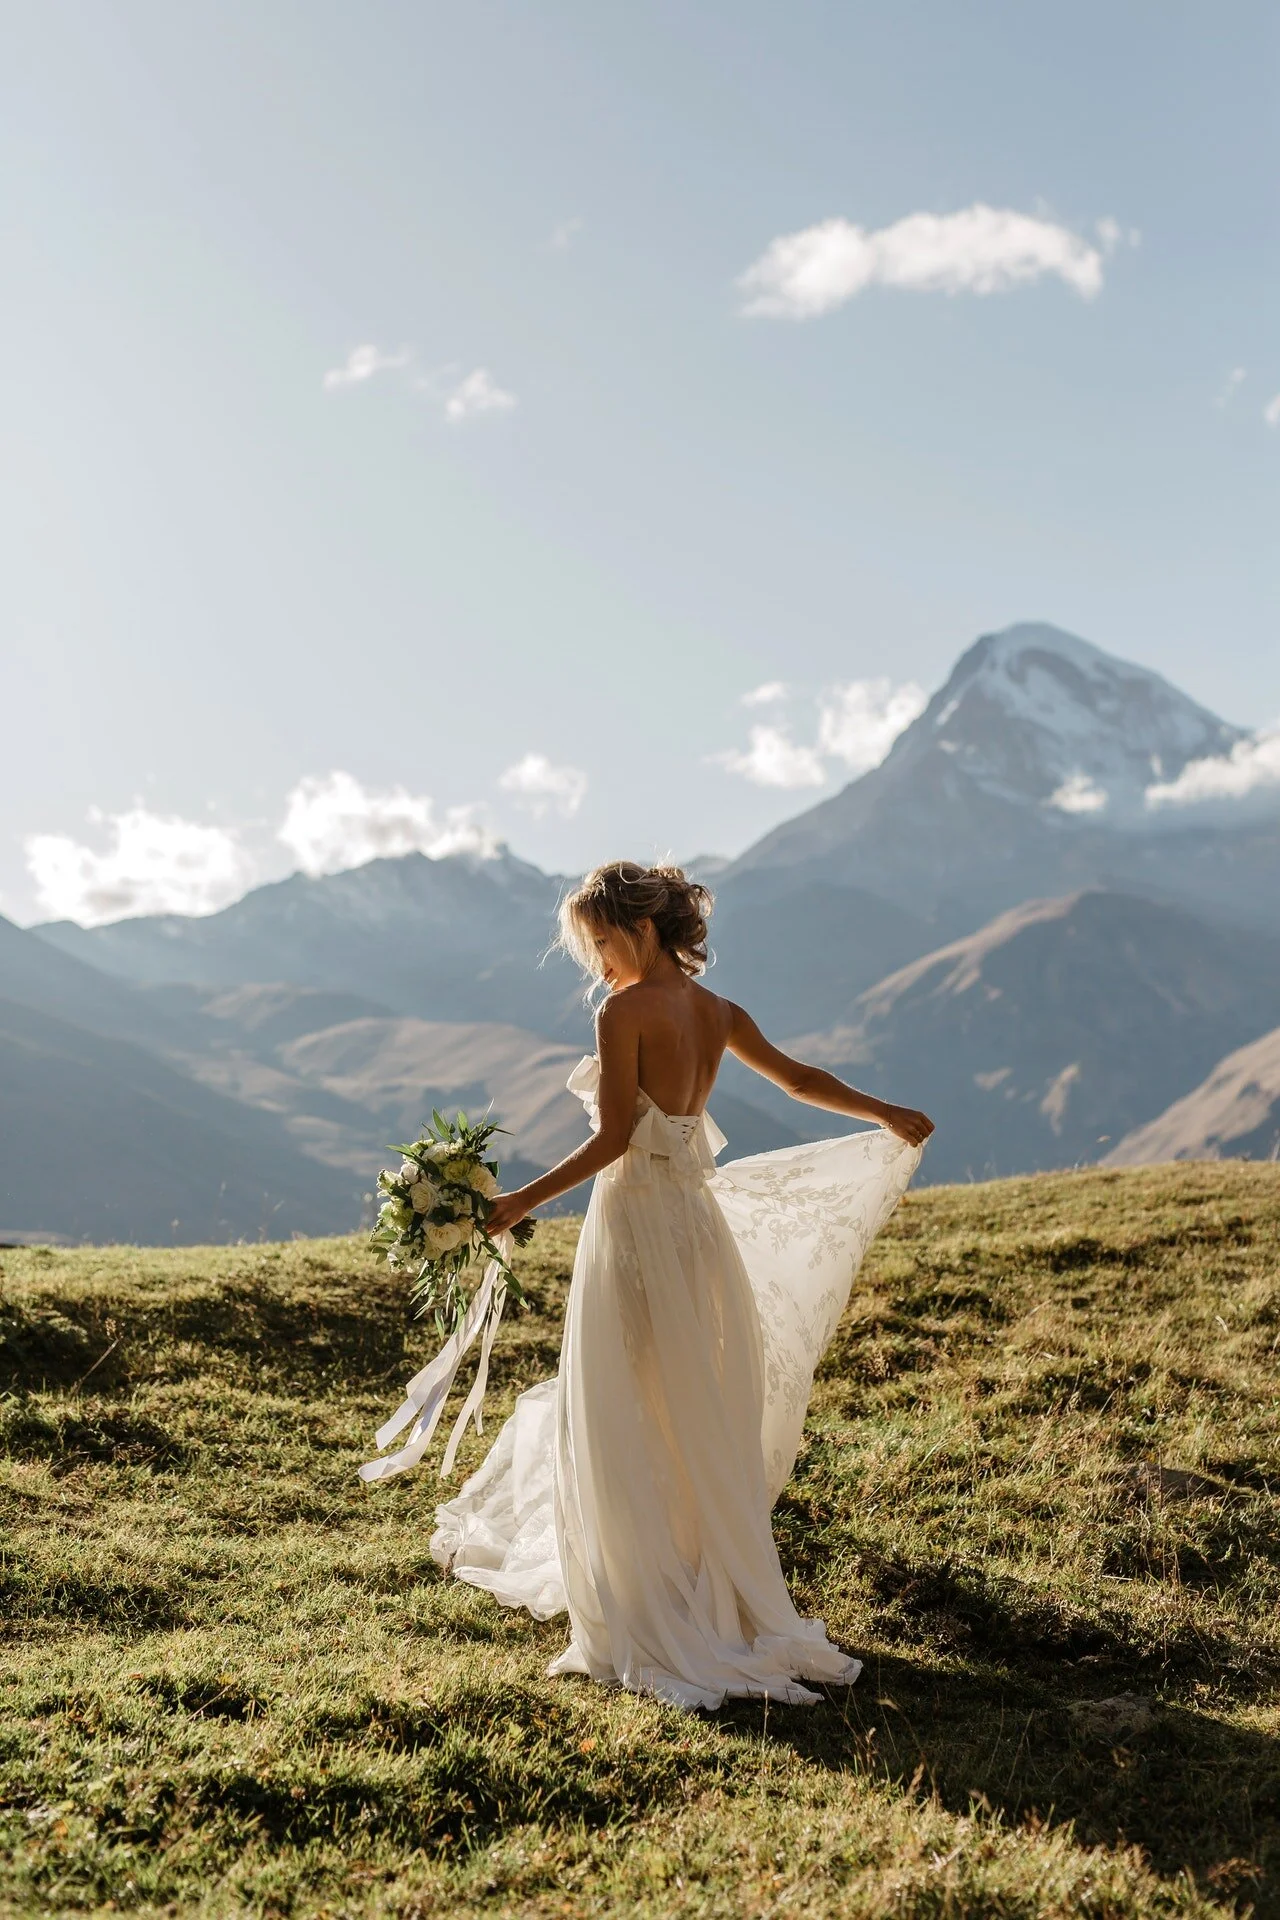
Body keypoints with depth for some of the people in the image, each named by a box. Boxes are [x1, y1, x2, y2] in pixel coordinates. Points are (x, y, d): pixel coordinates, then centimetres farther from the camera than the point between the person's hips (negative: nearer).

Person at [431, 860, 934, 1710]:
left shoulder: (625, 1011, -14)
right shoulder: (717, 1012, 7)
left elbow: (613, 1140, -19)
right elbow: (801, 1078, 19)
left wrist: (523, 1202, -17)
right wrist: (891, 1115, 34)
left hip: (635, 1220, -7)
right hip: (697, 1217, 7)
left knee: (627, 1426, 3)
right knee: (703, 1423, 15)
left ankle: (651, 1623, 9)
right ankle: (720, 1597, 25)